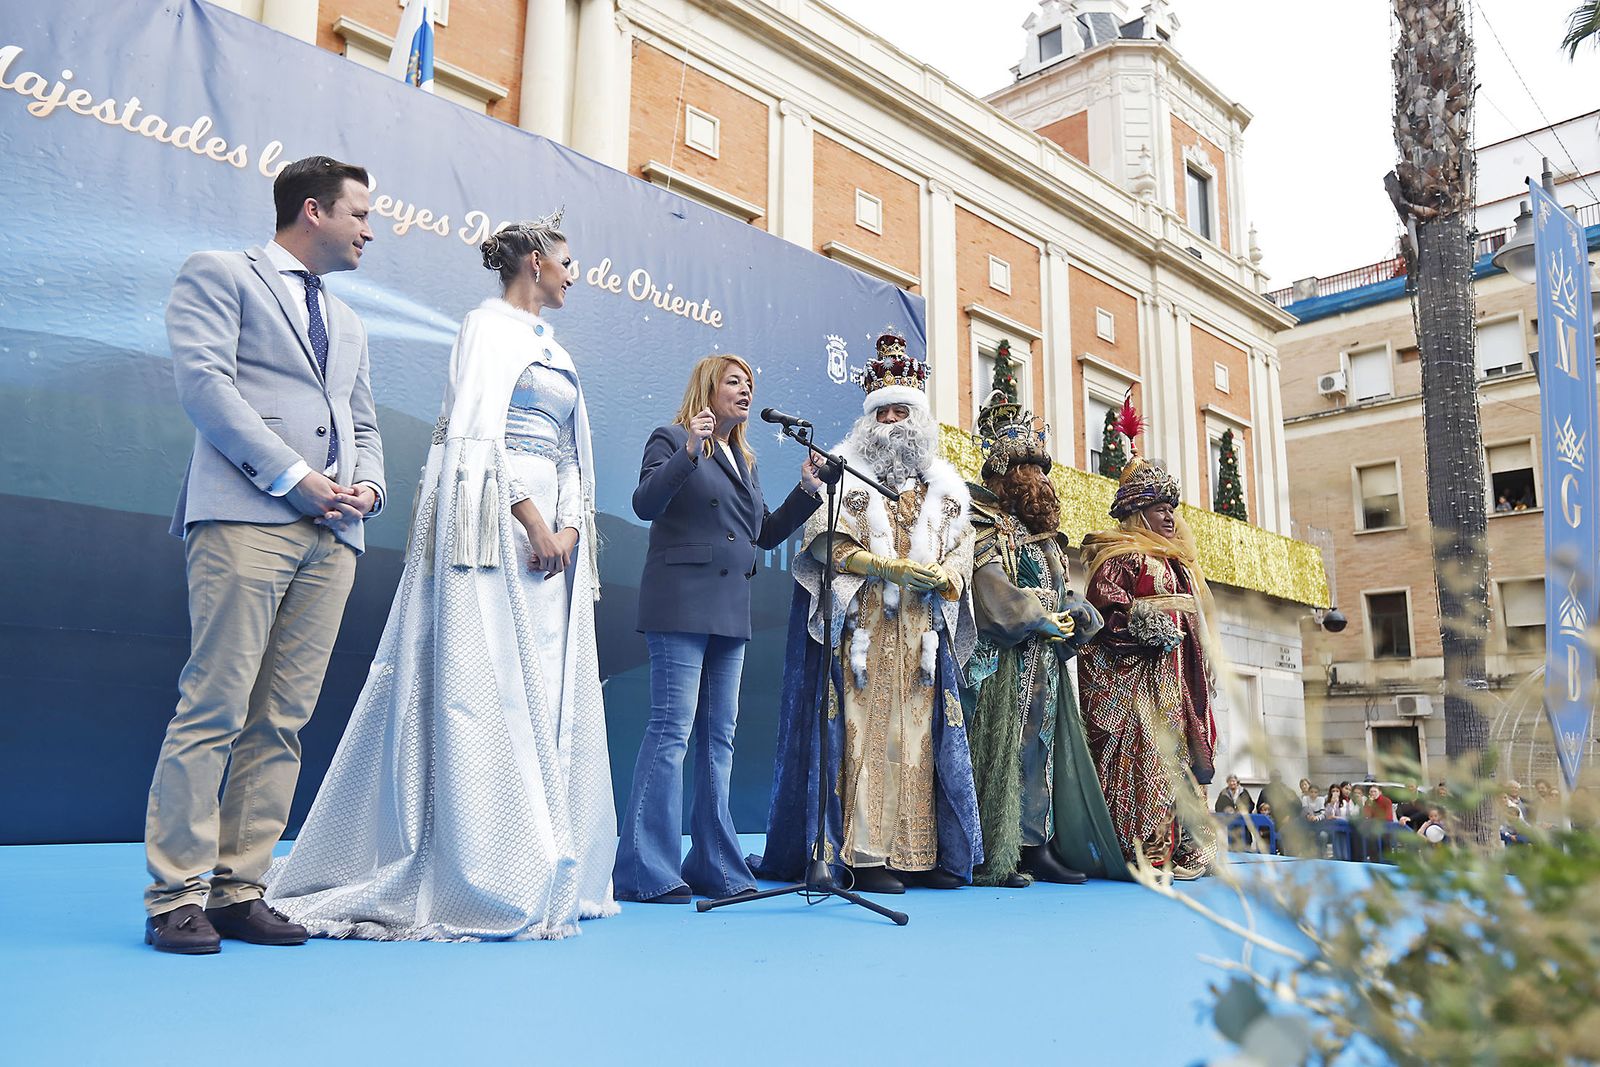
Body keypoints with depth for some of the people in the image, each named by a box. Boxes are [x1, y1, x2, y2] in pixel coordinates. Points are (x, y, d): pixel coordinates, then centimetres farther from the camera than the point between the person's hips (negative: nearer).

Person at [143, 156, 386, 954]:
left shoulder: (349, 325, 30)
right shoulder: (218, 275, 9)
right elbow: (202, 382, -5)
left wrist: (368, 484, 4)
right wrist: (291, 476, -12)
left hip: (332, 536, 6)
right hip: (247, 519, -6)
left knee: (282, 722, 2)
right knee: (215, 707, -9)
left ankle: (238, 892, 7)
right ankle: (175, 896, -1)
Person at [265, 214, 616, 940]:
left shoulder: (553, 352, 24)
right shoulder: (489, 326, 0)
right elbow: (478, 432, -11)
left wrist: (569, 528, 0)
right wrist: (532, 520, -16)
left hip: (548, 536, 9)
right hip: (495, 528, -8)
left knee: (549, 701, 7)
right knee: (484, 692, -9)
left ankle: (539, 874, 14)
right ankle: (476, 881, -4)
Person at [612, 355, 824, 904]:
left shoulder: (743, 461, 22)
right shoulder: (672, 439, 1)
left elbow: (766, 533, 21)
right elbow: (645, 504, -14)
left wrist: (807, 491, 9)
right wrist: (688, 451, -24)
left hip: (730, 612, 8)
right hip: (681, 605, -7)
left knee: (719, 735, 7)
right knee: (672, 729, -10)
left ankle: (715, 866, 14)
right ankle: (645, 870, -5)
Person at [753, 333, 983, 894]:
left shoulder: (943, 482, 19)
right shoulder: (845, 471, 6)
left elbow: (962, 546, 14)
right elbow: (824, 543, -4)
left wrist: (944, 575, -9)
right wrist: (891, 567, -16)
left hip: (923, 629, 4)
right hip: (863, 625, -4)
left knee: (919, 735, 1)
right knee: (865, 731, -9)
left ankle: (919, 853, 5)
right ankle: (862, 857, -7)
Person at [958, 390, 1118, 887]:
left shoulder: (1041, 529, 22)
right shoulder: (987, 519, -2)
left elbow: (1059, 586, 22)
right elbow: (989, 578, -15)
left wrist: (1078, 614, 1)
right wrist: (1036, 620, -19)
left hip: (1044, 661, 9)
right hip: (1003, 655, -8)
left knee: (1040, 748, 7)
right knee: (1000, 750, -9)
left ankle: (1036, 847, 10)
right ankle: (991, 858, -7)